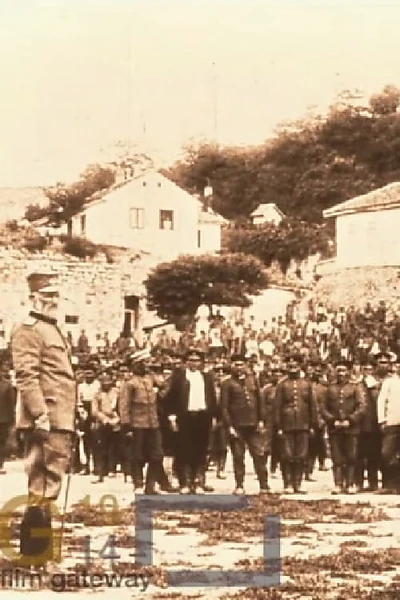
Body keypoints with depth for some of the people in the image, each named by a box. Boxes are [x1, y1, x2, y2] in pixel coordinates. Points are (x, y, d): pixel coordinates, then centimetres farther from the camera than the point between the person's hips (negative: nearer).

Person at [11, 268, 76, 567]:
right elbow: (26, 376, -18)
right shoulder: (28, 330, -8)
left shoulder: (53, 330, 23)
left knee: (51, 474, 14)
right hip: (46, 419, -10)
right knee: (44, 481, -9)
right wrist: (40, 414, -25)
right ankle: (37, 549, -5)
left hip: (60, 419, 10)